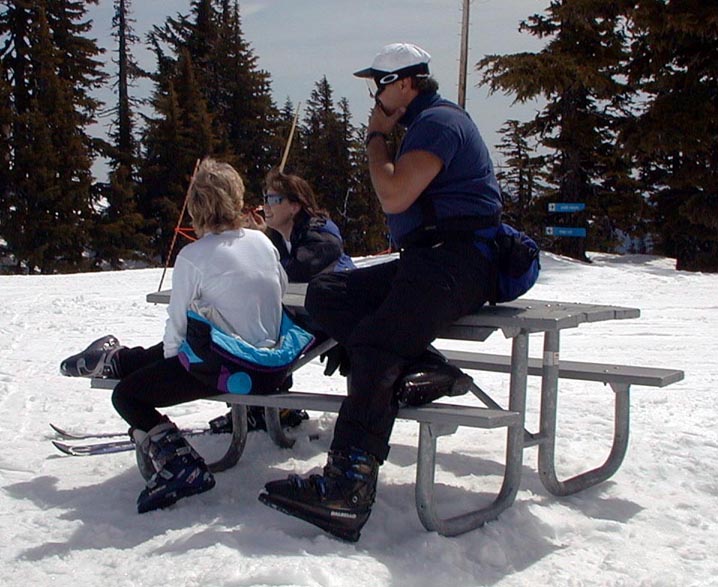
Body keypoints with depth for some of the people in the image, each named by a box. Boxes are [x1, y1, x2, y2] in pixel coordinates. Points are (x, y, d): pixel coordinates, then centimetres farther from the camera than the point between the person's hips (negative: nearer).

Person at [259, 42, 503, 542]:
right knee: (324, 295, -1)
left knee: (375, 343, -28)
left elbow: (394, 197, -18)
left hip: (458, 262, -11)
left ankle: (348, 489, -36)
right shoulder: (423, 123, 25)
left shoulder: (439, 121, -8)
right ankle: (415, 370, -16)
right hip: (426, 259, 11)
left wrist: (376, 137, -4)